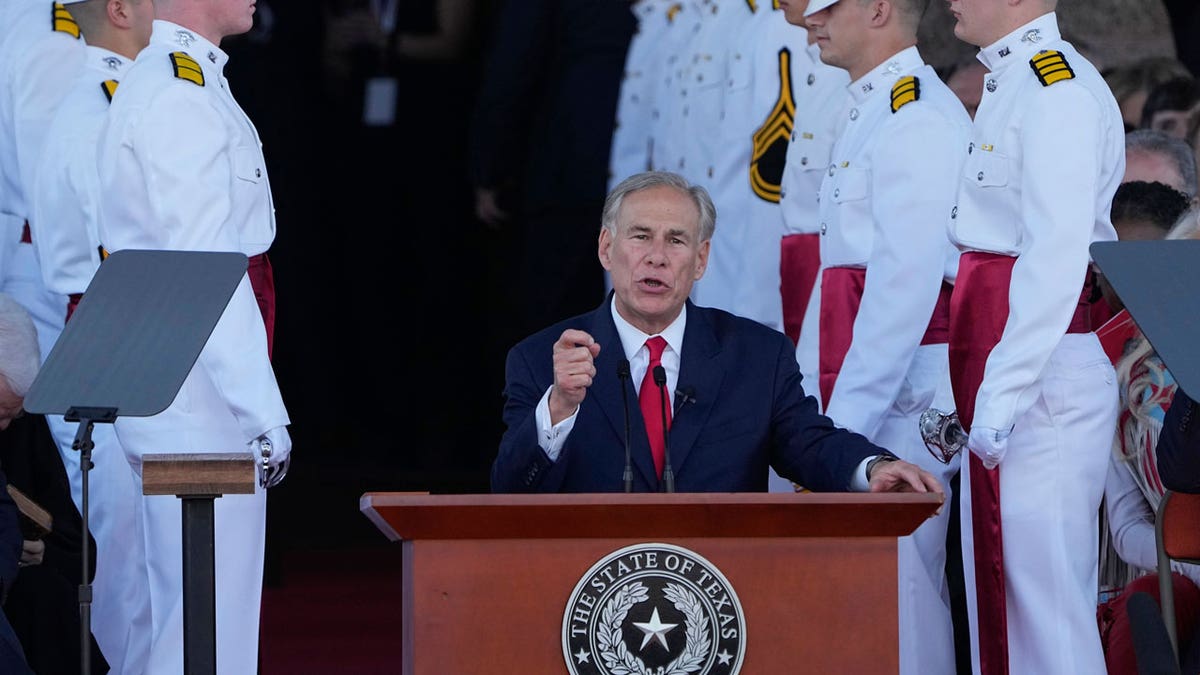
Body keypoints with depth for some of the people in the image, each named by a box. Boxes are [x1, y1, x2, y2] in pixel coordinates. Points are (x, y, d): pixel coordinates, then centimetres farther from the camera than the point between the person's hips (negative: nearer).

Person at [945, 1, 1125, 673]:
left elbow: (1058, 258, -20)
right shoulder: (1009, 86, 18)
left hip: (1043, 381, -10)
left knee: (1044, 604, -7)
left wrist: (1001, 396, -22)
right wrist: (969, 392, 18)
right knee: (998, 596, 12)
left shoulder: (1058, 88, -13)